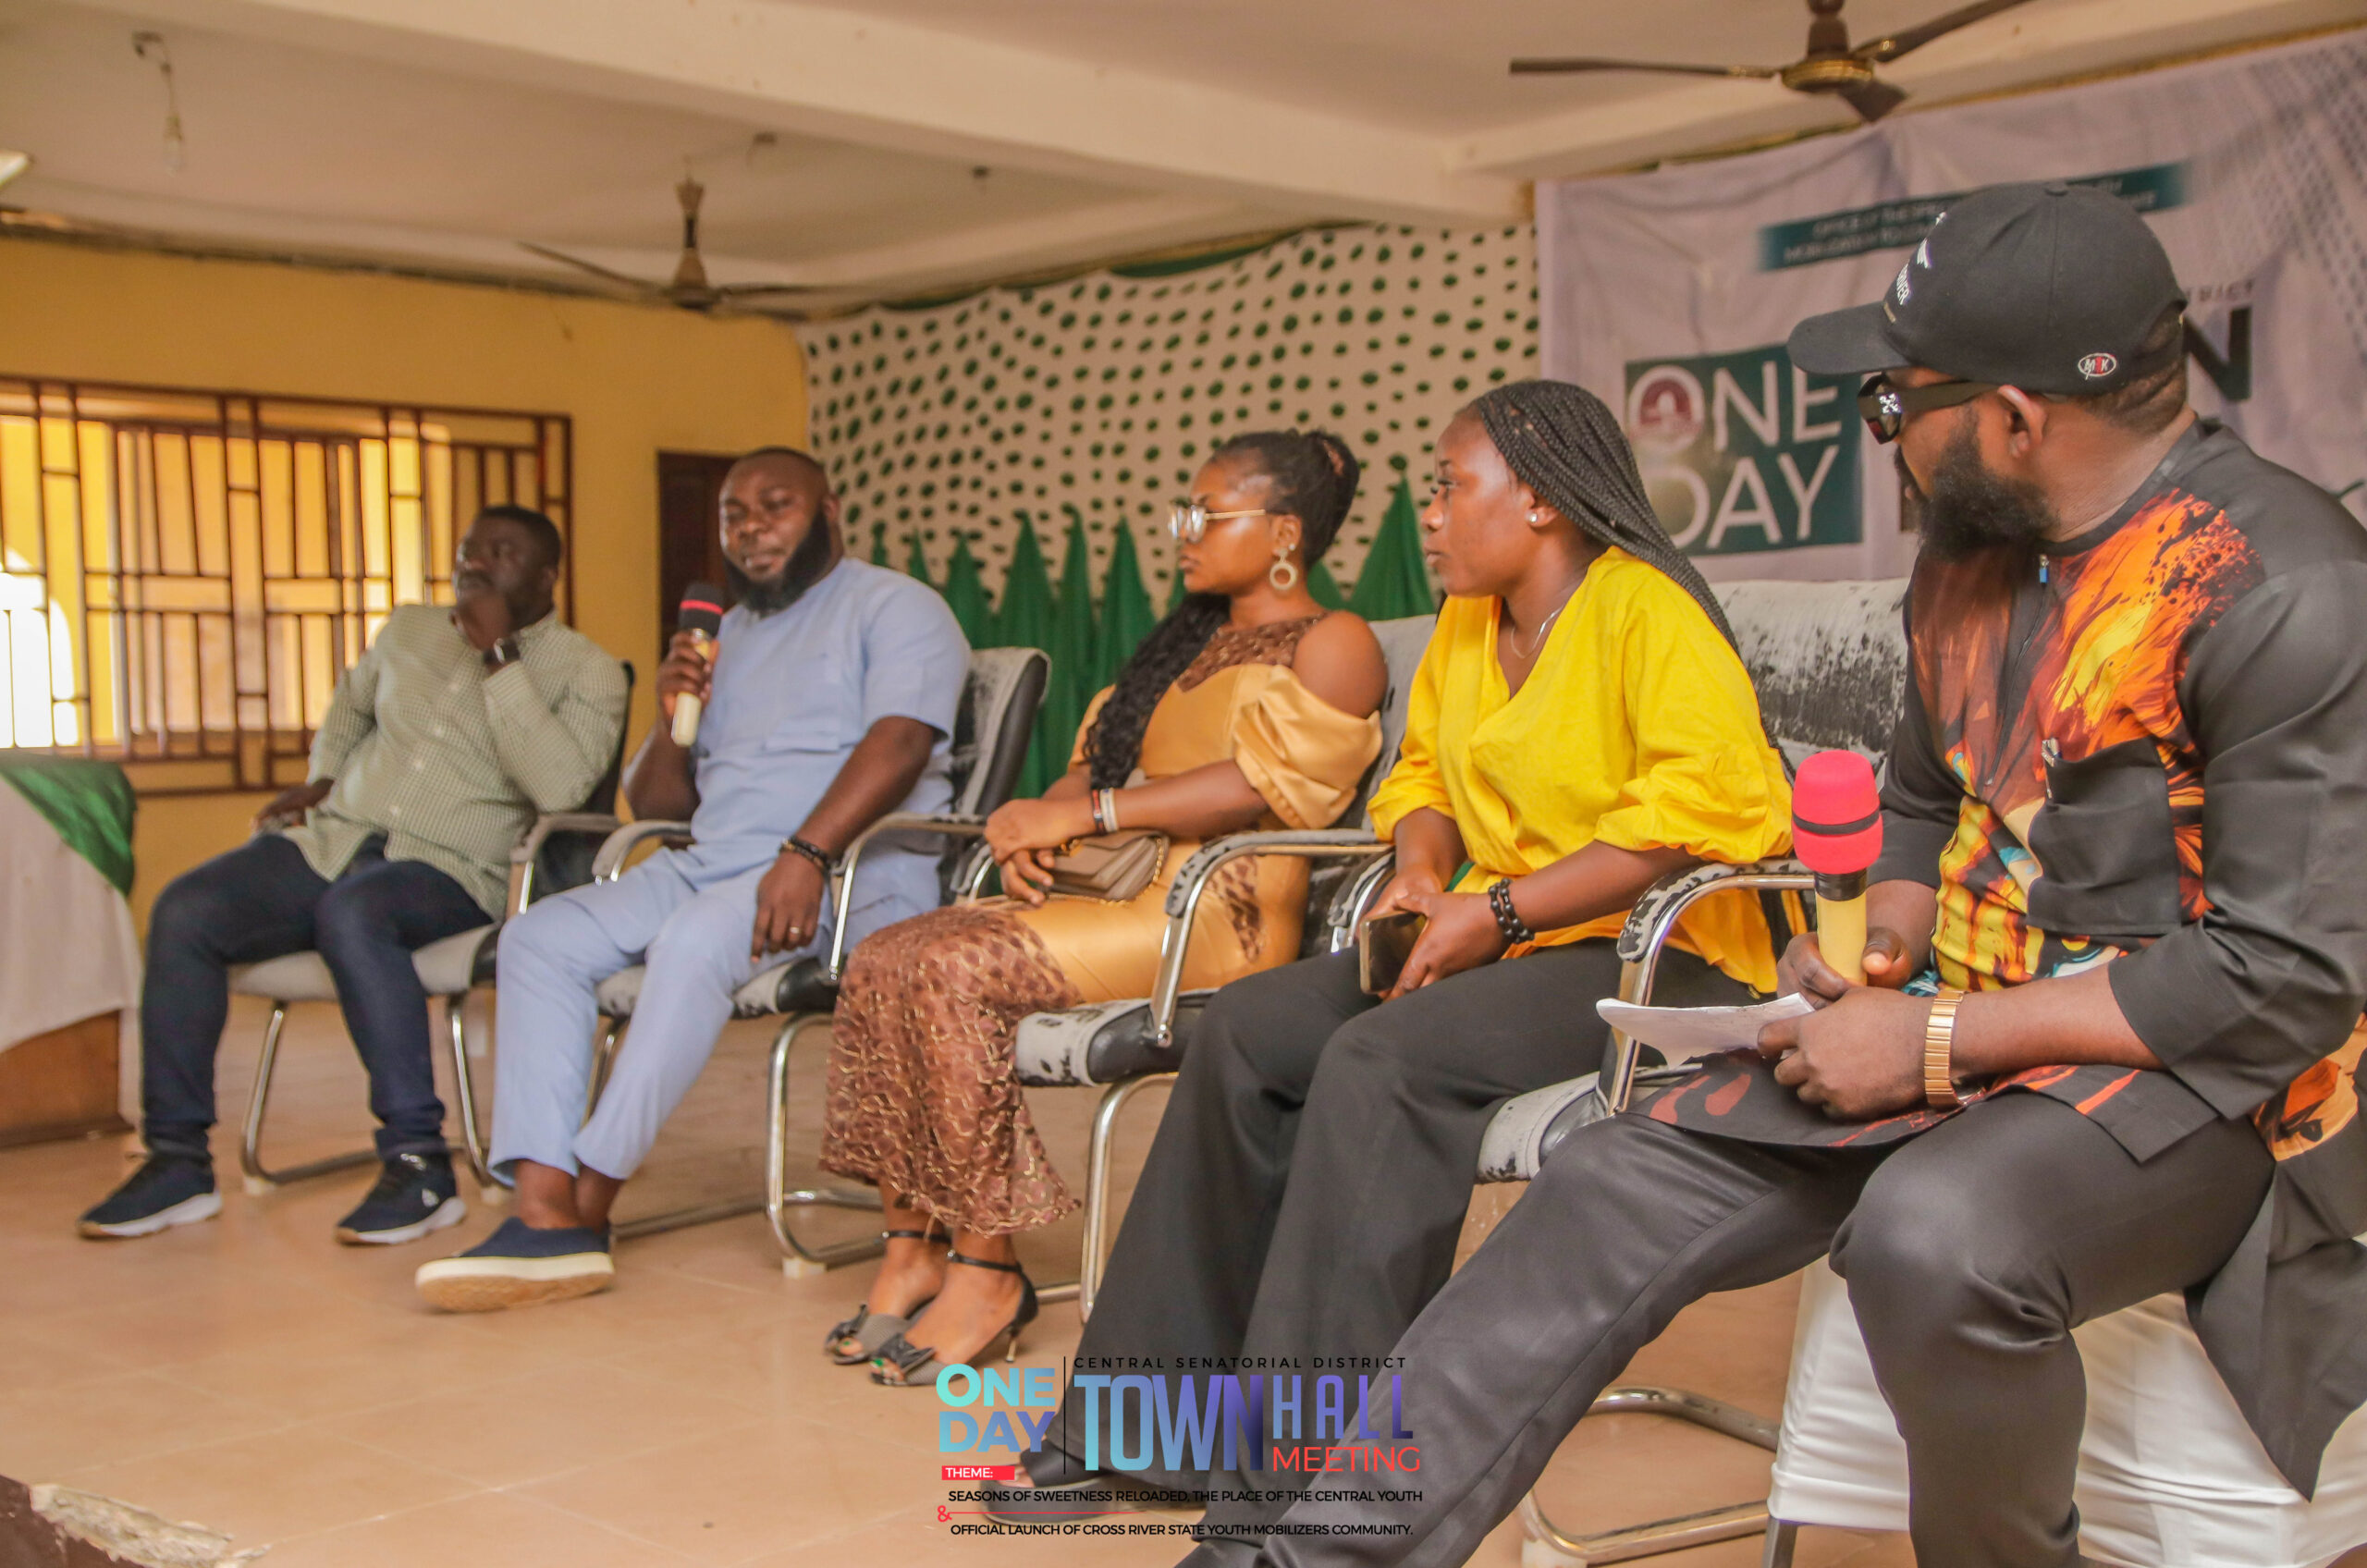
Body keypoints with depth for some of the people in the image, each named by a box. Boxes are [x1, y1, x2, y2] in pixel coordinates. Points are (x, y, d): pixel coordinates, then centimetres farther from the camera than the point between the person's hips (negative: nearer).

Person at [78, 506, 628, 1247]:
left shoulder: (586, 672, 0)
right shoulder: (409, 629, 18)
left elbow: (560, 785, -19)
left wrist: (498, 656, -16)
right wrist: (321, 775, 20)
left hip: (450, 871, -5)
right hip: (332, 837, 6)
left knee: (350, 913, -38)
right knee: (184, 909, -20)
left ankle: (419, 1164, -33)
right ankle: (177, 1159, -10)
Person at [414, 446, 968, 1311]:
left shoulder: (894, 607, 3)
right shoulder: (725, 635, 25)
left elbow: (898, 743, -16)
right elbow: (654, 804, 23)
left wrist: (807, 855, -30)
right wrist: (671, 721, 1)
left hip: (848, 878, -7)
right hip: (709, 866, 7)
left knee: (697, 938, -35)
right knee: (540, 937, -13)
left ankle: (589, 1198, -25)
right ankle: (546, 1214, -23)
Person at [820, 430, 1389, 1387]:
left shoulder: (1333, 645, 0)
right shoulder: (1189, 639, 28)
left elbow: (1265, 784, -15)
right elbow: (1100, 757, 24)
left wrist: (1087, 811, -15)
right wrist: (1042, 825, 1)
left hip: (1217, 913, -8)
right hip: (1114, 895, 8)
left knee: (952, 969, -27)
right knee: (884, 960, -14)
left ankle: (988, 1270, -18)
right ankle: (910, 1251, -13)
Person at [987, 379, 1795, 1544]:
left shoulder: (1644, 609, -12)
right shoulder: (1465, 626, 13)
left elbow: (1715, 803, -25)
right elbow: (1424, 770, 27)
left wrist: (1498, 912, -23)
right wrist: (1421, 871, 2)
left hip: (1658, 960, -8)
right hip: (1504, 946, 8)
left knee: (1376, 1061, -30)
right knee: (1246, 1031, -7)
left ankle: (1302, 1488, -24)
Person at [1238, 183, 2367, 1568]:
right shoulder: (1975, 549, 7)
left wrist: (1936, 1039, -20)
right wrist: (1879, 960, 1)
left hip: (2208, 1074, -7)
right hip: (1965, 1028, 8)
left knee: (1932, 1234, -37)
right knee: (1623, 1189, -4)